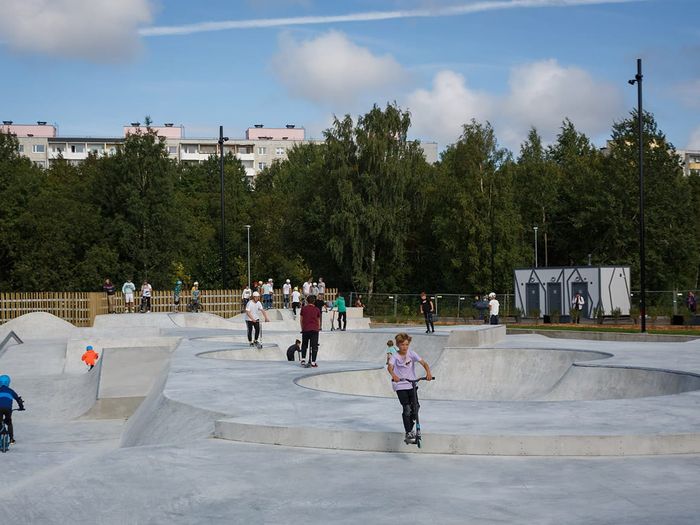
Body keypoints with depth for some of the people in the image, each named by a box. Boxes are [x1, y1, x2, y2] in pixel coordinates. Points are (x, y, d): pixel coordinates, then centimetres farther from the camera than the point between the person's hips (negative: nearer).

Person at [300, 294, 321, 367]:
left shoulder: (304, 308, 5)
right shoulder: (317, 309, 5)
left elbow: (301, 320, 9)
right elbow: (318, 321, 12)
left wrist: (302, 328, 20)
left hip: (305, 329, 1)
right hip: (315, 329, -1)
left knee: (304, 345, 17)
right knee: (314, 346, 2)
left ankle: (303, 359, 8)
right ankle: (313, 362, -1)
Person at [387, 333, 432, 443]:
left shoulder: (411, 354, -4)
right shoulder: (394, 356, -9)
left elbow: (423, 362, -15)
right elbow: (390, 367, -28)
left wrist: (428, 372, -35)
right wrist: (393, 375, -49)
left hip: (411, 384, 3)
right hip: (400, 385, -3)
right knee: (406, 408, -11)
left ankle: (410, 428, 21)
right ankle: (408, 433, -3)